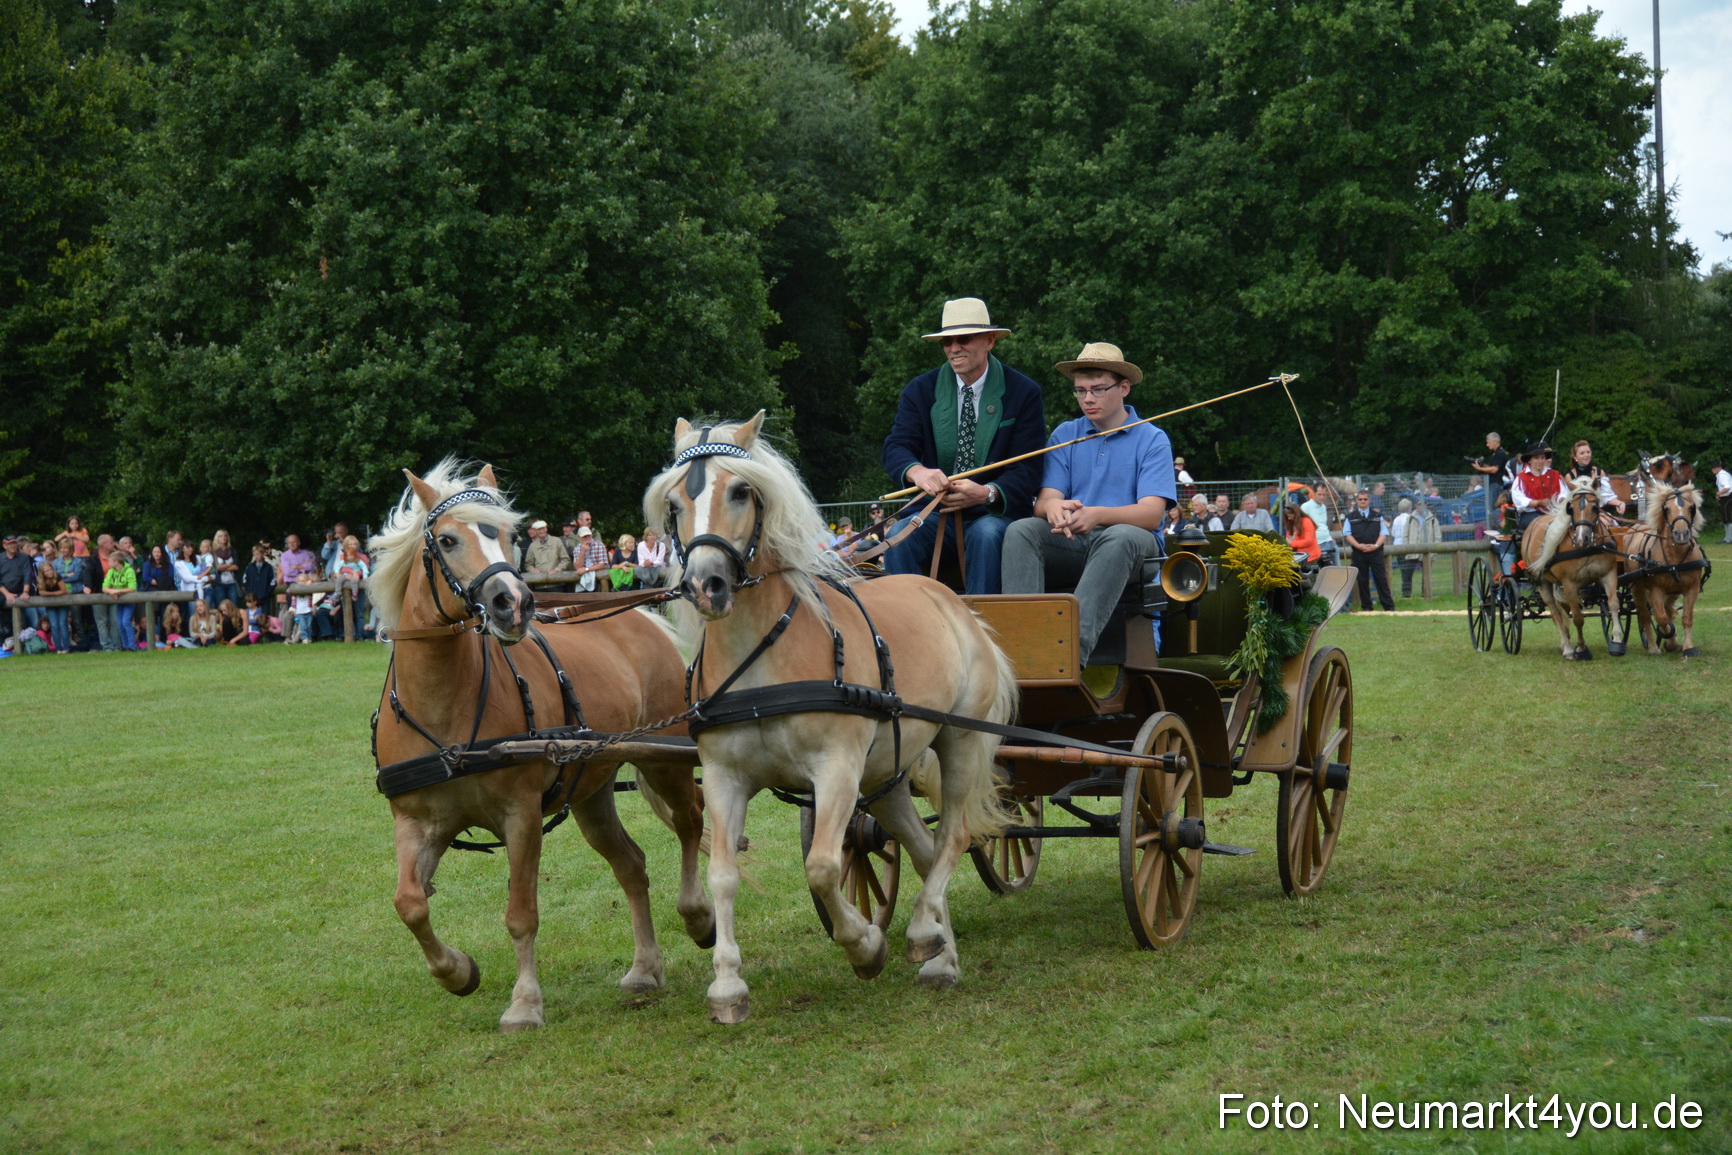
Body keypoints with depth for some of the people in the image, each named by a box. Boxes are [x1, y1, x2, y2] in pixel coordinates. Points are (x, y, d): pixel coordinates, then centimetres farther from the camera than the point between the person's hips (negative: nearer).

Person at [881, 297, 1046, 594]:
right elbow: (896, 447, -3)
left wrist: (986, 493, -26)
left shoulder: (1023, 392, 1)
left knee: (986, 534, -35)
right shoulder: (920, 391, 9)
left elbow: (1027, 468, -5)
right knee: (900, 535, -28)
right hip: (936, 510, 2)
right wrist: (917, 472, -29)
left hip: (995, 512, -2)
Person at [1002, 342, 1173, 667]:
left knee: (1121, 537, -37)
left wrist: (1098, 515, -30)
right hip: (1070, 544, 3)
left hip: (1130, 543, -3)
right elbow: (1044, 500, 2)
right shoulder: (1064, 436, 15)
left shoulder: (1152, 440, 4)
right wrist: (1052, 507, -26)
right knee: (1021, 531, -26)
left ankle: (1076, 645, -52)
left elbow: (1151, 514, -10)